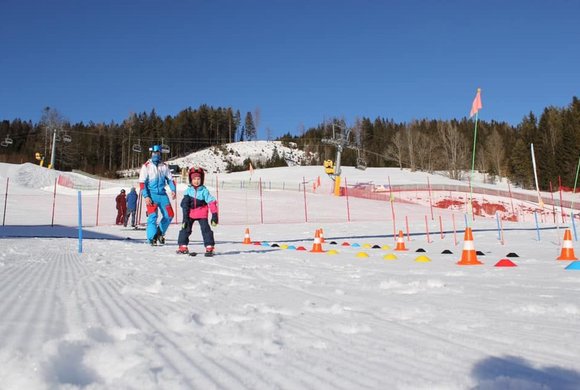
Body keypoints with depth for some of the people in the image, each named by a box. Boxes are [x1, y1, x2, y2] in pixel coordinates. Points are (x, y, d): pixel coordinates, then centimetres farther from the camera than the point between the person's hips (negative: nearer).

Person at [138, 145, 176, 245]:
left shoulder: (164, 166, 9)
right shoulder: (146, 166, -2)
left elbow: (170, 179, 14)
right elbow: (142, 182, -5)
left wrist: (173, 190, -4)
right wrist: (146, 196, -14)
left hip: (162, 194, 4)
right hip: (151, 194, -4)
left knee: (169, 215, 2)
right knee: (152, 216, -14)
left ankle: (160, 233, 22)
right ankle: (152, 238, -5)